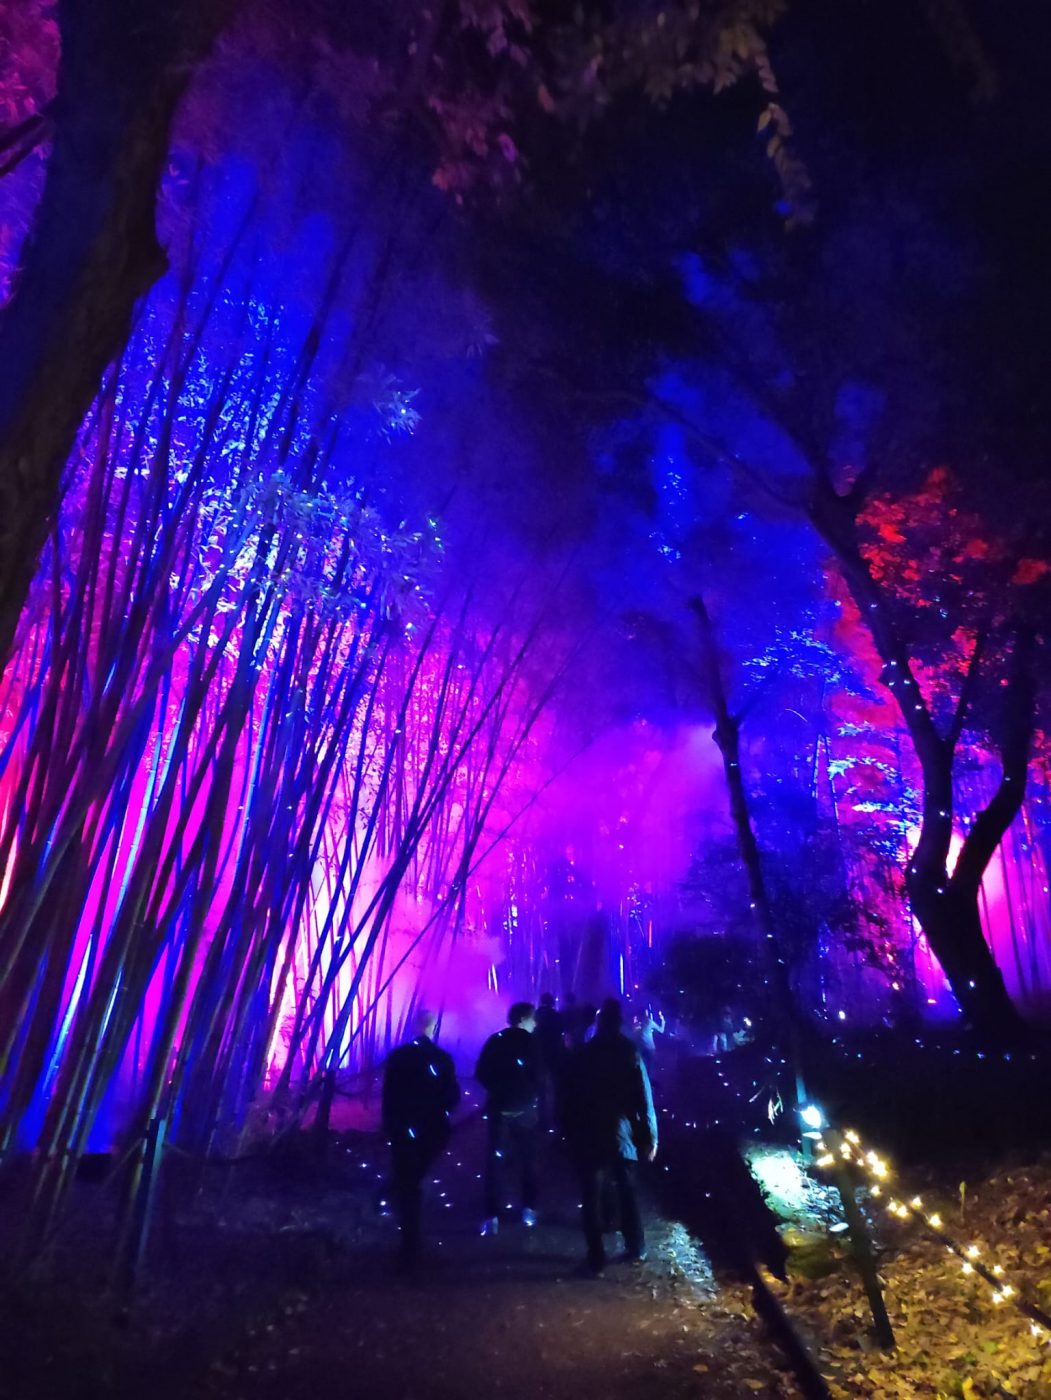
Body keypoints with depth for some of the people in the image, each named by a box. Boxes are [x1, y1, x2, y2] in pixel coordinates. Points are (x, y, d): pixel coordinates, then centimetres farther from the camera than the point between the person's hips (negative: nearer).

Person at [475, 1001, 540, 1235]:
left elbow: (481, 1075, 1)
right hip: (524, 1109, -2)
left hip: (498, 1108, 2)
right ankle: (529, 1210, 16)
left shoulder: (494, 1041, 2)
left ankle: (492, 1216, 1)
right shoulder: (533, 1043, -7)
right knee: (528, 1159, 15)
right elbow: (542, 1077, -9)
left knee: (495, 1160, 6)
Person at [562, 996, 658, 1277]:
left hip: (589, 1138, -1)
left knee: (592, 1200, 6)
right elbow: (643, 1099, -10)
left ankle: (596, 1260, 6)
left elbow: (570, 1098, 1)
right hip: (623, 1135, 1)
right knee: (628, 1194, 18)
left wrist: (569, 1134, 9)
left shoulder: (582, 1054, -2)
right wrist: (650, 1138, -4)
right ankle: (637, 1250, 29)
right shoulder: (630, 1052, -8)